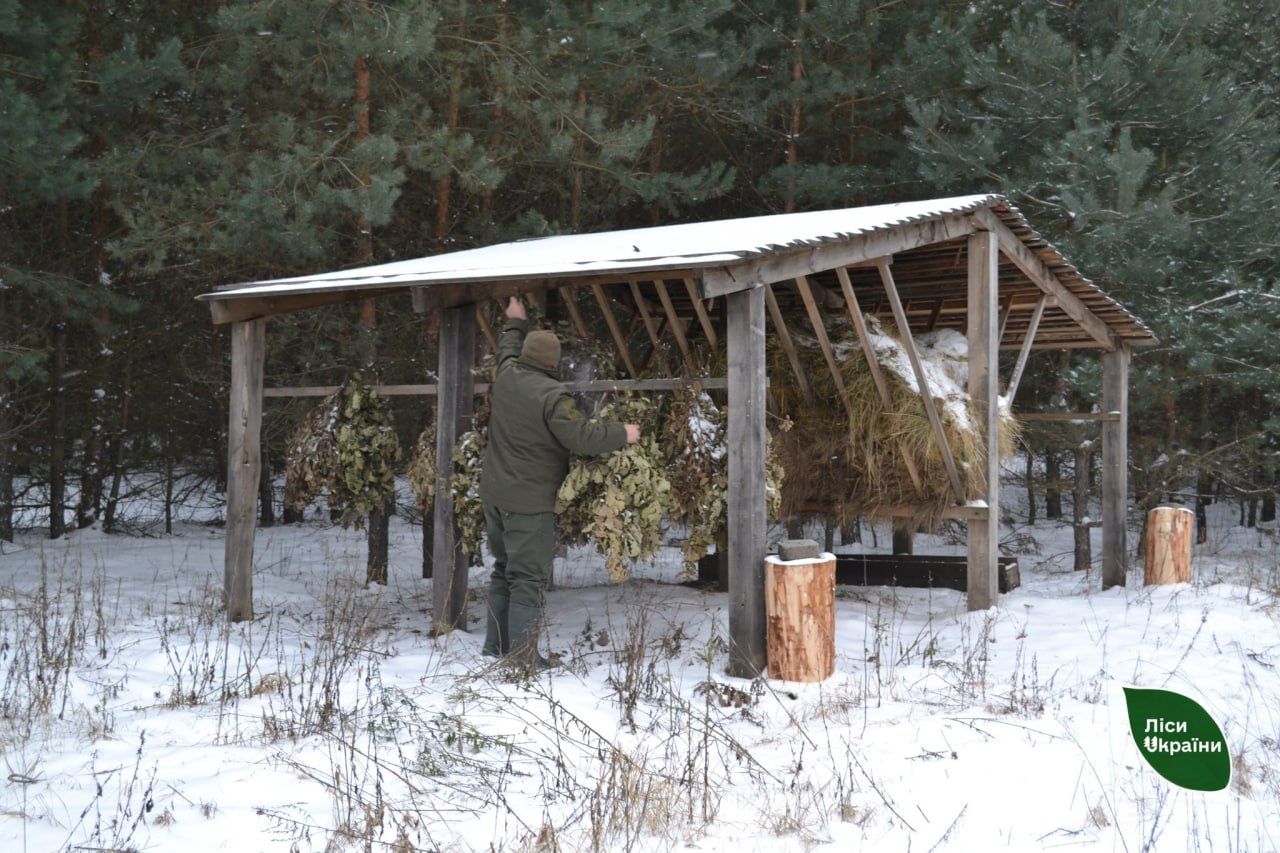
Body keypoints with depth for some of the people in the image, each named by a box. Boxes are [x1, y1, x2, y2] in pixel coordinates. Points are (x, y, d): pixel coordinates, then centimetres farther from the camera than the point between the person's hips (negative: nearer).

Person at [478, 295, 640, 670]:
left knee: (504, 569, 19)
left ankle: (496, 645, 24)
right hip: (529, 502, -8)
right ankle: (522, 657, -4)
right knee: (527, 579, -4)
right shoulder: (551, 396, -20)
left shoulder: (507, 375, 2)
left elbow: (508, 348, 24)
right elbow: (583, 436, -23)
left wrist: (516, 323, 42)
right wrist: (622, 433, -7)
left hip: (494, 494, 8)